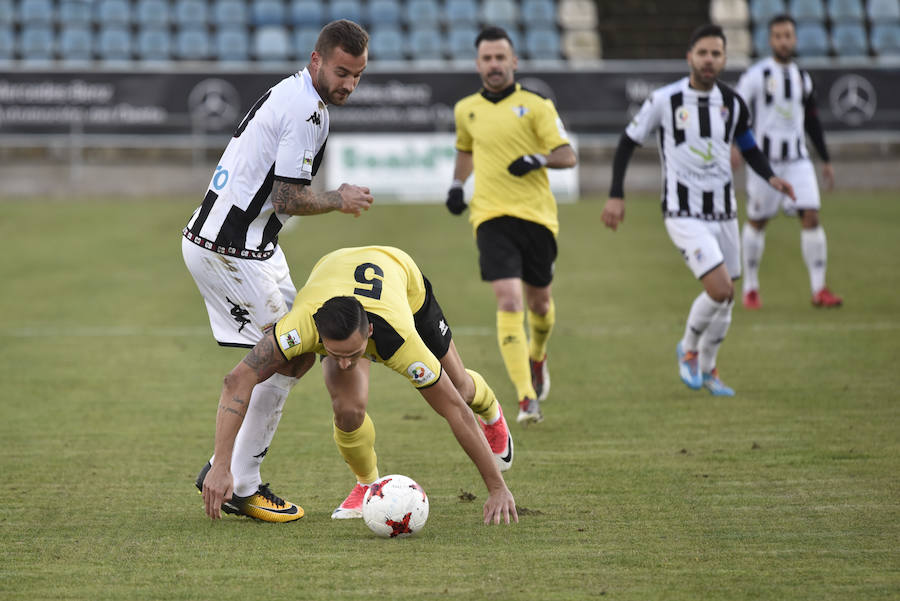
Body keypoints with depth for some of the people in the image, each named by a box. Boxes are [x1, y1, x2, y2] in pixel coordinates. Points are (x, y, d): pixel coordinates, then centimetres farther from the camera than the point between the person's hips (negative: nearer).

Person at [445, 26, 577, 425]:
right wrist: (456, 185, 17)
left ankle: (537, 356, 48)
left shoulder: (535, 105, -1)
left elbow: (568, 156, -5)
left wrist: (538, 160, -24)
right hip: (491, 216, 1)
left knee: (538, 302, 12)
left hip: (536, 215, 0)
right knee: (509, 301, -16)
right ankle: (527, 398, -19)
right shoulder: (466, 110, 10)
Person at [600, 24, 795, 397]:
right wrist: (616, 195, -6)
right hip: (684, 213, -5)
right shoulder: (665, 100, -9)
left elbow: (749, 149, 17)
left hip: (723, 212, 5)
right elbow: (627, 143, 0)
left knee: (724, 298, 10)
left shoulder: (732, 104, 3)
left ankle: (707, 369, 32)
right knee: (720, 288, -19)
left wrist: (770, 178, -3)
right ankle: (688, 350, 7)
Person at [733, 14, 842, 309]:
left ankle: (819, 289, -6)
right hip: (765, 158, -4)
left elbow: (812, 121, 20)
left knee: (811, 217, -8)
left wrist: (826, 160, 21)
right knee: (757, 221, 5)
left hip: (797, 159, 4)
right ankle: (750, 289, 19)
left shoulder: (802, 78, 12)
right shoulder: (756, 75, -5)